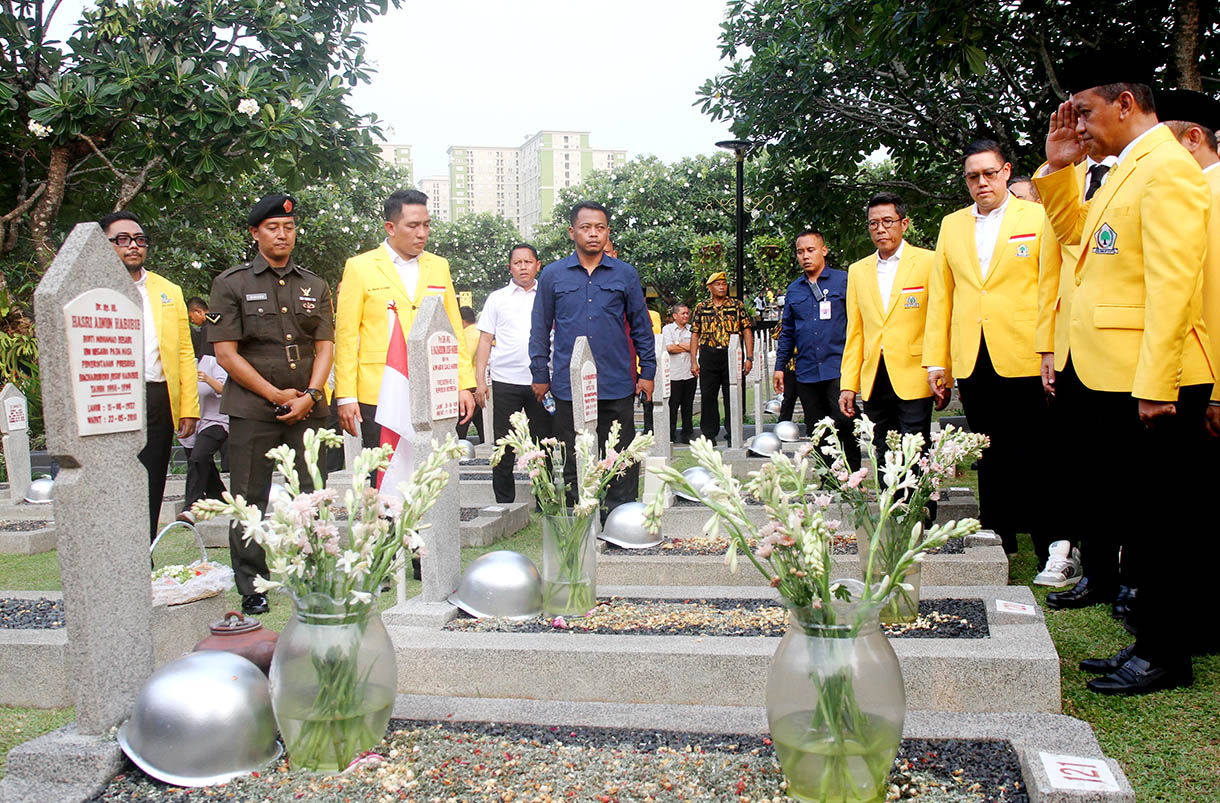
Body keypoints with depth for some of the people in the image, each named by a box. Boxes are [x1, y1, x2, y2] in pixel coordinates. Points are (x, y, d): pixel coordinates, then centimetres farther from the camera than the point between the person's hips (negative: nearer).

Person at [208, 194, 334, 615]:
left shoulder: (314, 286, 14)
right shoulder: (231, 284, 3)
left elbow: (325, 347, 9)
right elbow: (225, 352, -3)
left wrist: (308, 396, -6)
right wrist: (276, 394, -7)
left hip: (307, 409, 3)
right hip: (252, 410, -3)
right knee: (250, 500, 1)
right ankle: (251, 588, 12)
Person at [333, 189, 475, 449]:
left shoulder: (439, 266, 15)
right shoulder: (359, 268, 4)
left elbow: (454, 330, 16)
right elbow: (346, 335, 2)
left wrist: (464, 385, 8)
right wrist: (346, 396, -4)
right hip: (378, 396, -3)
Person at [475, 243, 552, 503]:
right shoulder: (497, 298, 9)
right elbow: (485, 340, 9)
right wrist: (479, 380, 0)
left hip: (540, 381, 1)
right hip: (505, 381, 0)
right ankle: (504, 504, 11)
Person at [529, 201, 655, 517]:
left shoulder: (626, 274, 6)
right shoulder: (552, 275, 6)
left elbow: (641, 326, 11)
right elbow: (540, 329, 10)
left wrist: (647, 372, 6)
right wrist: (540, 375, 6)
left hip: (617, 385, 0)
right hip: (568, 385, 0)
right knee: (573, 459, 9)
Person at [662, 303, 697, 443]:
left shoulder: (692, 329, 13)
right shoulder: (667, 329, 5)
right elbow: (669, 348, -9)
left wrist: (678, 344, -4)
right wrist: (687, 347, -2)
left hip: (690, 373, 3)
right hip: (673, 374, -3)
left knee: (688, 405, 7)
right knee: (672, 405, -3)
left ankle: (686, 434, 15)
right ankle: (670, 435, 5)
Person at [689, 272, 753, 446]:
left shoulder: (737, 305, 6)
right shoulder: (701, 307, 9)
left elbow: (747, 331, 4)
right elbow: (695, 334, 8)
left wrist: (749, 358, -4)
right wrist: (693, 361, 1)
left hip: (732, 354, -1)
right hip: (708, 356, 1)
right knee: (708, 396, 3)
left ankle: (733, 435, 10)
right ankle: (709, 434, 13)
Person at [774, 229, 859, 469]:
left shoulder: (843, 281, 3)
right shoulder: (793, 290, 14)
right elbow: (787, 332, 20)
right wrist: (779, 366, 14)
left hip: (838, 368, -4)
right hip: (806, 373, 4)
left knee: (843, 421, -14)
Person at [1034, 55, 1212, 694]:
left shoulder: (1167, 168, -13)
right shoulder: (1125, 169, 17)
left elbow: (1173, 283, -20)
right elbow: (1073, 229, 31)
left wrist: (1156, 386, -24)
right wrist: (1056, 167, 15)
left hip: (1148, 382, -9)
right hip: (1105, 377, 9)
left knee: (1157, 519, -1)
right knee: (1127, 512, 14)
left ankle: (1166, 655, 10)